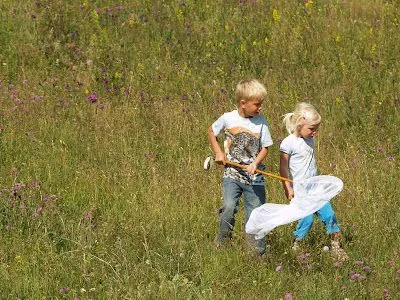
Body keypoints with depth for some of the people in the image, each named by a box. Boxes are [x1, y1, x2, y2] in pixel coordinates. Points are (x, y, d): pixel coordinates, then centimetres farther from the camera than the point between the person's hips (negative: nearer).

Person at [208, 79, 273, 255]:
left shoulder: (261, 122, -2)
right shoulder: (228, 118, -4)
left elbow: (265, 148, 1)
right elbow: (211, 132, 15)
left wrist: (255, 164, -17)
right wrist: (218, 153, 3)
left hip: (254, 176, 1)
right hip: (232, 173, -1)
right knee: (229, 207, -21)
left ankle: (258, 251, 9)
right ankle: (222, 244, -6)